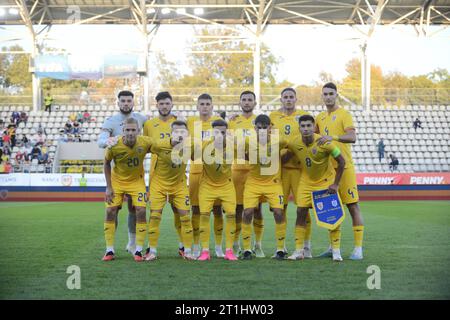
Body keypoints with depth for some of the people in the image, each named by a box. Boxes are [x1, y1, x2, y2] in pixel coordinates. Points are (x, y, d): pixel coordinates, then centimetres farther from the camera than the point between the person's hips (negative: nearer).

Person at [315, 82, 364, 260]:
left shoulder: (344, 114, -5)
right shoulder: (320, 117, 15)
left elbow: (352, 137, -19)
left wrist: (333, 137, -32)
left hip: (344, 167, -6)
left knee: (353, 207, -6)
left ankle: (358, 249, -4)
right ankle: (333, 247, 19)